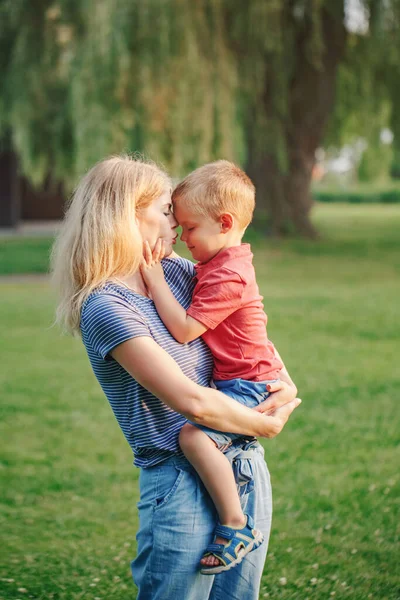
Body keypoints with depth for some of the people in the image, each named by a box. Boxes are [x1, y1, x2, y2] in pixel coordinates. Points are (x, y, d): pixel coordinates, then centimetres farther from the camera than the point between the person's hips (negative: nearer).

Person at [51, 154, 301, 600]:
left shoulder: (176, 272, 6)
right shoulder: (106, 307, -17)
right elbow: (192, 401, -23)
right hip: (182, 488, -7)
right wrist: (264, 425, -8)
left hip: (247, 469, 8)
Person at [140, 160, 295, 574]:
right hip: (236, 380, 11)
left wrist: (155, 279, -18)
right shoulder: (217, 264, 11)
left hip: (248, 385, -11)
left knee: (194, 435, -30)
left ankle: (236, 527, -23)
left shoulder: (227, 277, -22)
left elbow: (184, 329, -24)